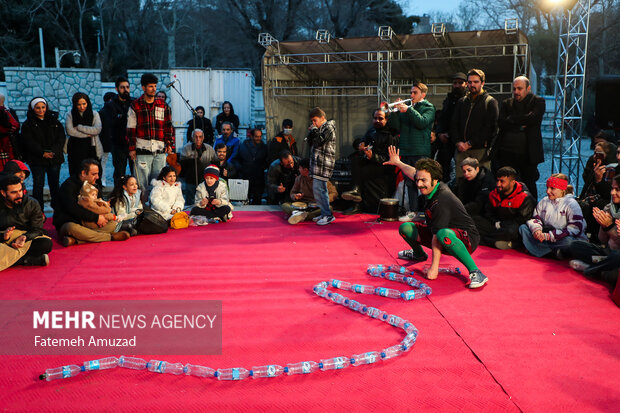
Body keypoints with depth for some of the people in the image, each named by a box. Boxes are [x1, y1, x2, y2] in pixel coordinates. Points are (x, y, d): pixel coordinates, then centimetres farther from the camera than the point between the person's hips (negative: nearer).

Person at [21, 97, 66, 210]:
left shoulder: (54, 121, 11)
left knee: (54, 184, 7)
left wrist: (54, 151, -12)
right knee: (38, 184, -1)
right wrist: (42, 153, -19)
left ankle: (57, 207, 19)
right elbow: (29, 142, -6)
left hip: (55, 158, 2)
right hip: (37, 160, -2)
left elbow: (61, 137, 3)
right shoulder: (28, 125, 3)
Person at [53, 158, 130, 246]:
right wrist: (96, 217, -23)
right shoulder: (68, 185, -13)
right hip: (66, 224, -7)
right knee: (72, 228, -41)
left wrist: (101, 218, -7)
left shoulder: (94, 185, 9)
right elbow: (74, 210, -24)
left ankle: (75, 240, -33)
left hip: (88, 224, 7)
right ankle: (110, 236, -31)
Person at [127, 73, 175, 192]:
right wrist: (132, 148, 0)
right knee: (142, 182, -3)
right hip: (142, 151, -2)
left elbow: (168, 126, 14)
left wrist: (169, 145, 7)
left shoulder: (163, 105, 11)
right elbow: (131, 128, 4)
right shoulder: (135, 106, 3)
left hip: (160, 151, 3)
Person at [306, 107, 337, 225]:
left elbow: (319, 141, -20)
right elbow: (310, 142, 18)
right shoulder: (320, 128, 20)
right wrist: (311, 131, 5)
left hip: (323, 163, -10)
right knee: (321, 189, 12)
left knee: (318, 189, -13)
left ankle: (328, 215, -9)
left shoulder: (328, 127, -8)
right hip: (317, 163, 10)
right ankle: (325, 214, 18)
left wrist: (314, 130, -6)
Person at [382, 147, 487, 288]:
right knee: (405, 228, 8)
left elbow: (437, 235, -31)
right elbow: (413, 172, 20)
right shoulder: (431, 187, -3)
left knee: (444, 234, -44)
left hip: (466, 240, -9)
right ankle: (419, 254, 38)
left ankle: (476, 273, -33)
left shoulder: (441, 199, -28)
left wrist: (434, 267, -32)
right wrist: (397, 163, 35)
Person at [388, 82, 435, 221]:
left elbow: (423, 122, -16)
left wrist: (408, 110, -19)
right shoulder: (406, 107, 17)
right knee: (409, 182, 9)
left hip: (420, 151, -5)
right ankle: (412, 211, 16)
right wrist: (395, 111, -7)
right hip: (406, 150, 6)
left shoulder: (428, 107, 2)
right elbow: (397, 126, 9)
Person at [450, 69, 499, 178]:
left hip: (481, 150, -4)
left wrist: (470, 143, -10)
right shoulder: (462, 101, 19)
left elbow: (491, 127, -5)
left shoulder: (490, 102, 4)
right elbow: (453, 124, 14)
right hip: (461, 149, 4)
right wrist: (458, 142, -4)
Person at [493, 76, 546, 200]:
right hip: (507, 152, 2)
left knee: (529, 185, 7)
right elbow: (500, 122, -3)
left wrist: (511, 119, -6)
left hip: (527, 154, -2)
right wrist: (521, 124, -10)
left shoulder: (538, 102, 5)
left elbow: (533, 118, -14)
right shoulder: (506, 103, 13)